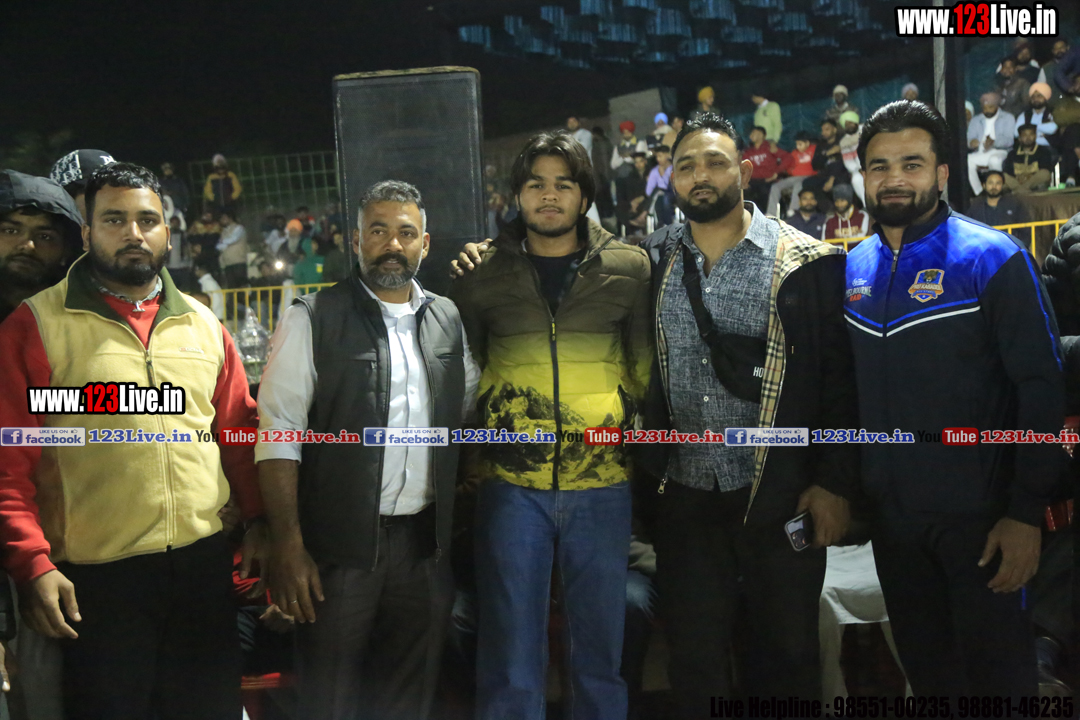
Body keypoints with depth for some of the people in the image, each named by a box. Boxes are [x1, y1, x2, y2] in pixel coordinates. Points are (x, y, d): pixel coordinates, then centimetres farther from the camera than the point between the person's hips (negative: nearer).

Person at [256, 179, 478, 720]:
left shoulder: (448, 320, 9)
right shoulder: (313, 319, -4)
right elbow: (279, 433, -9)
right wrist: (289, 546, -16)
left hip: (427, 543, 4)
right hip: (340, 546, -4)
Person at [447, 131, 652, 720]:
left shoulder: (628, 269, 4)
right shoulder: (483, 273, 5)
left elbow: (646, 367, 11)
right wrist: (470, 461, 8)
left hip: (602, 482, 1)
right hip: (511, 484, 0)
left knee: (600, 646, 11)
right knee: (511, 656, 5)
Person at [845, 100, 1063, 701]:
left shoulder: (992, 259, -12)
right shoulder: (852, 269, 5)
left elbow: (1041, 388, -15)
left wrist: (1027, 513, -18)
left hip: (976, 515, -5)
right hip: (890, 514, 5)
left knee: (996, 671, 9)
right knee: (924, 663, 19)